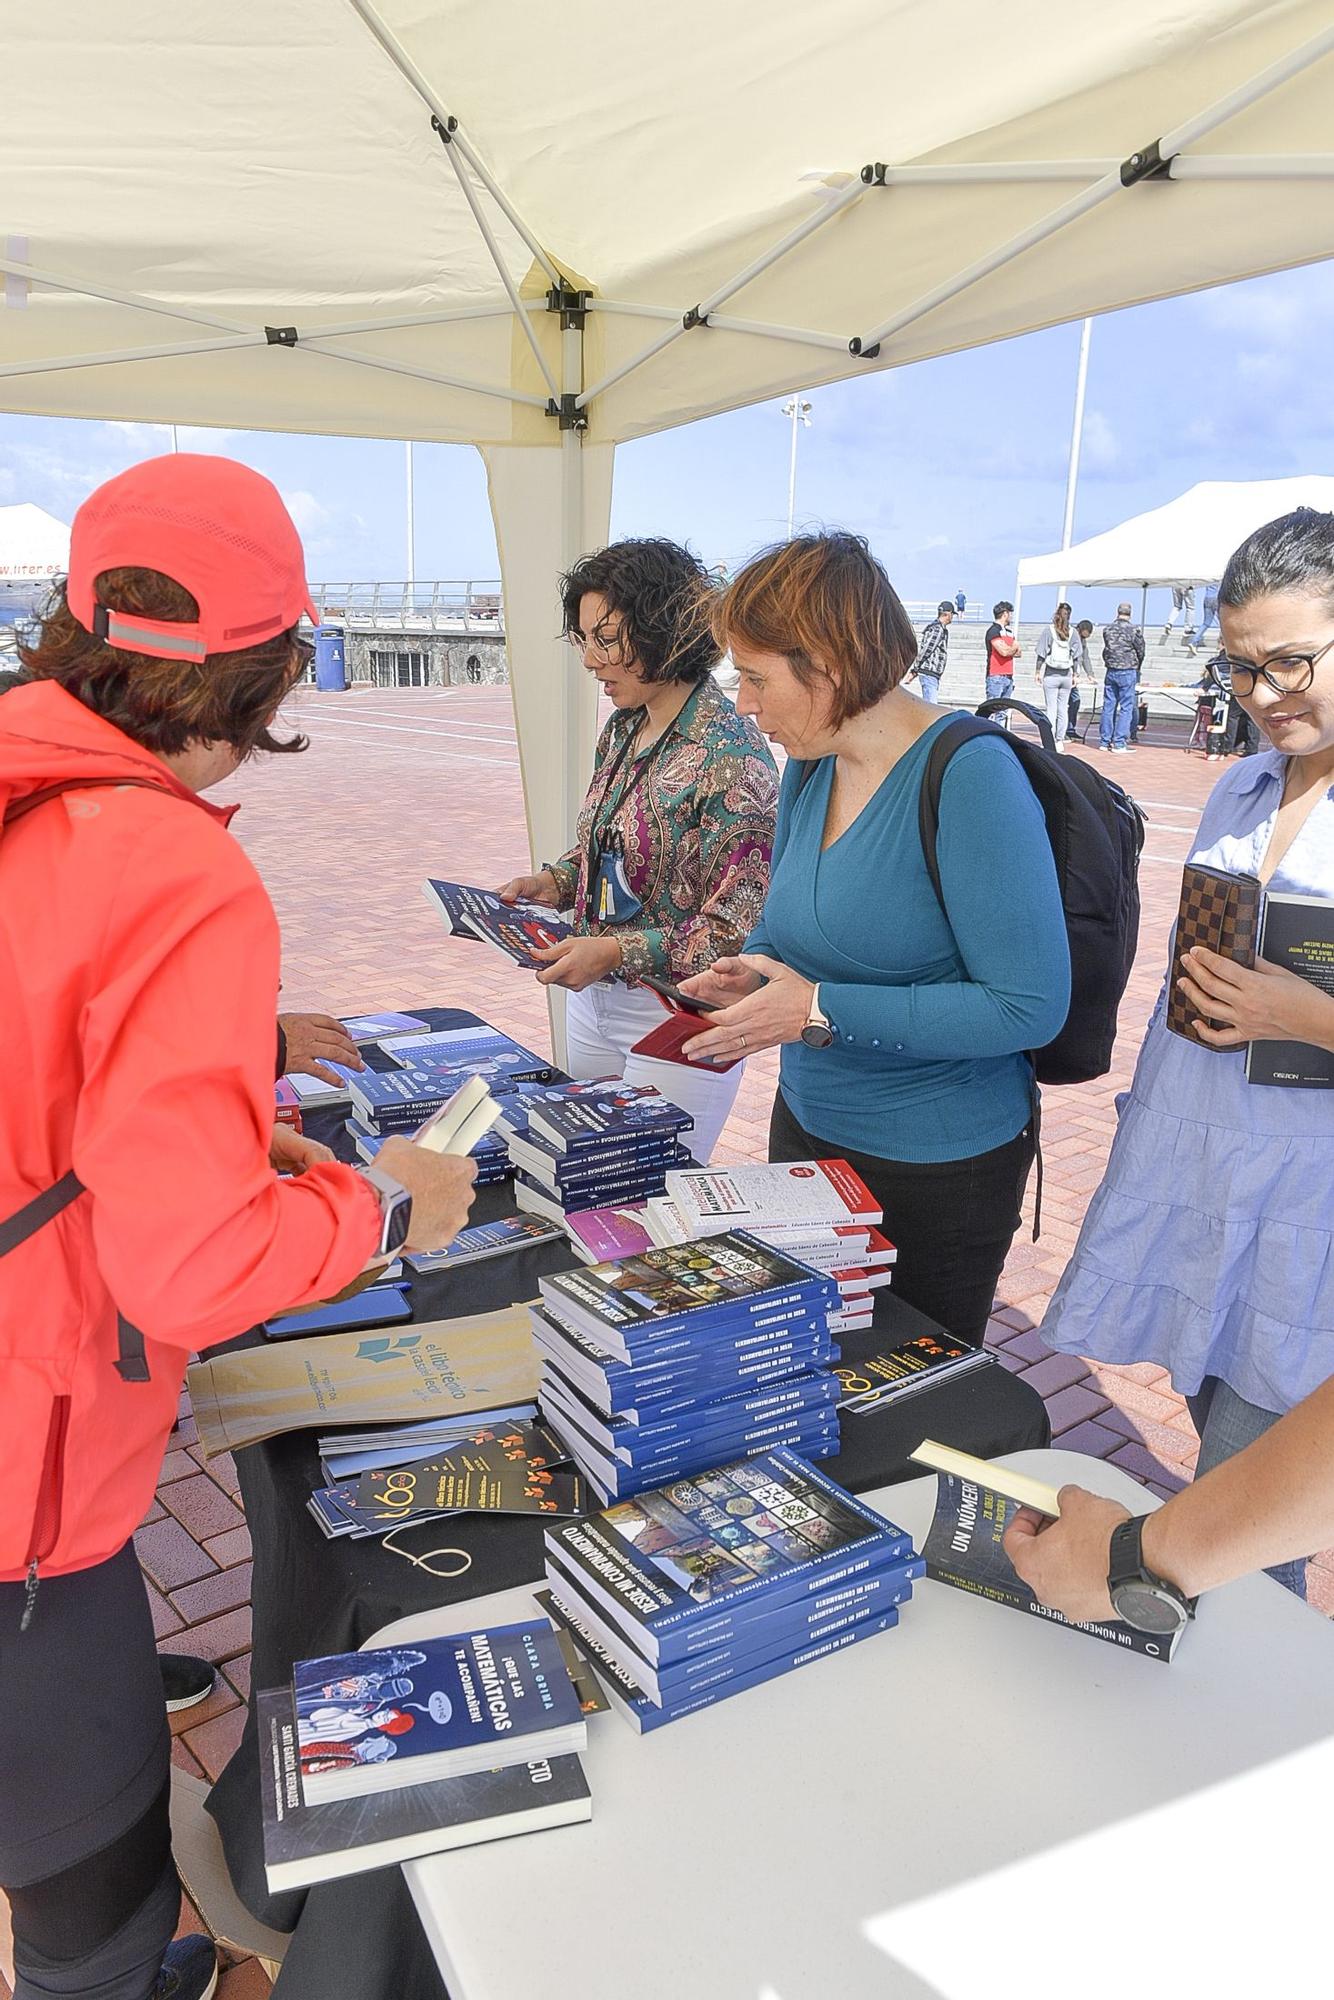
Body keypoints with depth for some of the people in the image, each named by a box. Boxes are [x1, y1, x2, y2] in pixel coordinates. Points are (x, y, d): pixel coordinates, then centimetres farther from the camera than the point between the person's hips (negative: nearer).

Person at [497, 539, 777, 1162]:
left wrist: (617, 952, -26)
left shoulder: (730, 754, -19)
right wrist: (554, 882, 0)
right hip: (593, 999, 8)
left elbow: (740, 923, -21)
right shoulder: (622, 729, 6)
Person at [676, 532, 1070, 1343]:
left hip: (939, 1164, -7)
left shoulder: (969, 775, -24)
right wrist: (752, 973, -7)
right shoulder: (809, 768, 0)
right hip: (807, 1123, 7)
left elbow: (1031, 1006, -27)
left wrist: (823, 1012, -26)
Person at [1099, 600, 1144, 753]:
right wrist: (1136, 668, 16)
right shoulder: (1134, 630, -10)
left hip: (1110, 671, 4)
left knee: (1108, 706, 9)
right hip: (1128, 673, -4)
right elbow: (1141, 652, -1)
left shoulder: (1107, 629, 1)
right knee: (1126, 708, 0)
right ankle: (1119, 743, -3)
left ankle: (1105, 741, 12)